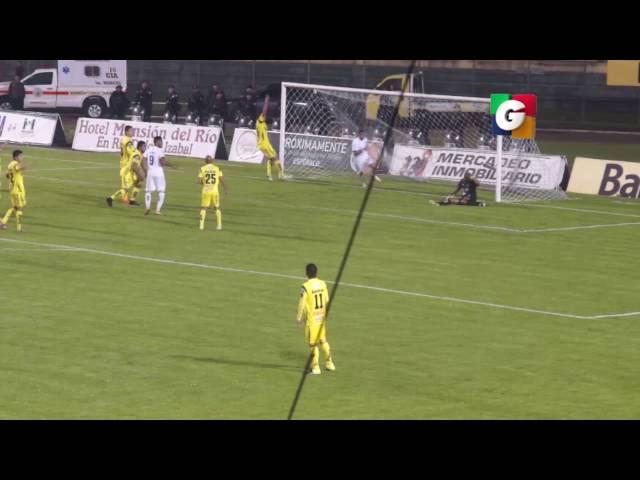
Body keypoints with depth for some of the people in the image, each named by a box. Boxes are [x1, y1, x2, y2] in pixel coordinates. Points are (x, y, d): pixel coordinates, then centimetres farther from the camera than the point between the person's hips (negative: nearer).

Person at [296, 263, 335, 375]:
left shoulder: (306, 287, -18)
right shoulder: (323, 284, -1)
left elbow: (302, 304, -14)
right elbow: (327, 301, 7)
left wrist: (299, 318, -2)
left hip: (311, 318, -6)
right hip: (322, 317, 6)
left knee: (313, 343, 3)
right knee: (323, 340, 21)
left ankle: (315, 367, 8)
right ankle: (329, 363, 27)